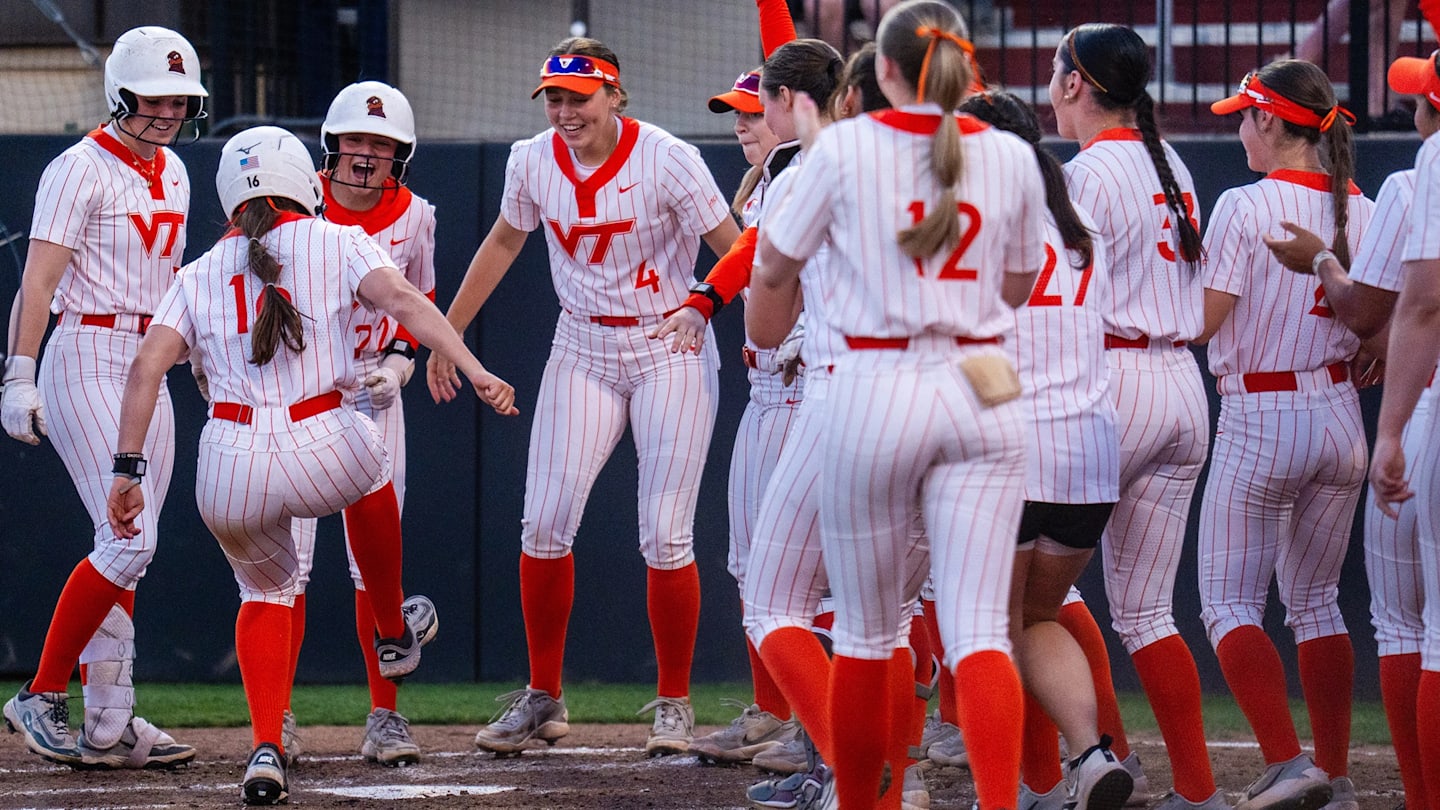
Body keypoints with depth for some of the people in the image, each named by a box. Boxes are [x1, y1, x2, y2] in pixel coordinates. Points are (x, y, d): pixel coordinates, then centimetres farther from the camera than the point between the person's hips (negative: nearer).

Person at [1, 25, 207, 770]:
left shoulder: (171, 172, 14)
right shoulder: (81, 171, -10)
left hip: (149, 368, 8)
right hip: (87, 363, -8)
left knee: (125, 550, 6)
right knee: (129, 540, -16)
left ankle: (108, 727, 7)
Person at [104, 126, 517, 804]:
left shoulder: (202, 273, 15)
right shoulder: (338, 244, 9)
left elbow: (148, 366, 3)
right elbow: (401, 300, -9)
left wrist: (127, 470, 1)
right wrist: (475, 372, -18)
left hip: (229, 468, 2)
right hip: (324, 452, -2)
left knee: (265, 591, 27)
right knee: (370, 473, 36)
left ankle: (266, 750, 8)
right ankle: (392, 638, 50)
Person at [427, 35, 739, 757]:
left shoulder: (667, 162, -17)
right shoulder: (533, 163, -3)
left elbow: (735, 251, -14)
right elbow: (505, 242, 16)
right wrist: (447, 332, 21)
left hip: (672, 354, -4)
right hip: (581, 354, 4)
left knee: (665, 537, -7)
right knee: (544, 525, -4)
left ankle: (674, 705, 8)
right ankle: (543, 701, 9)